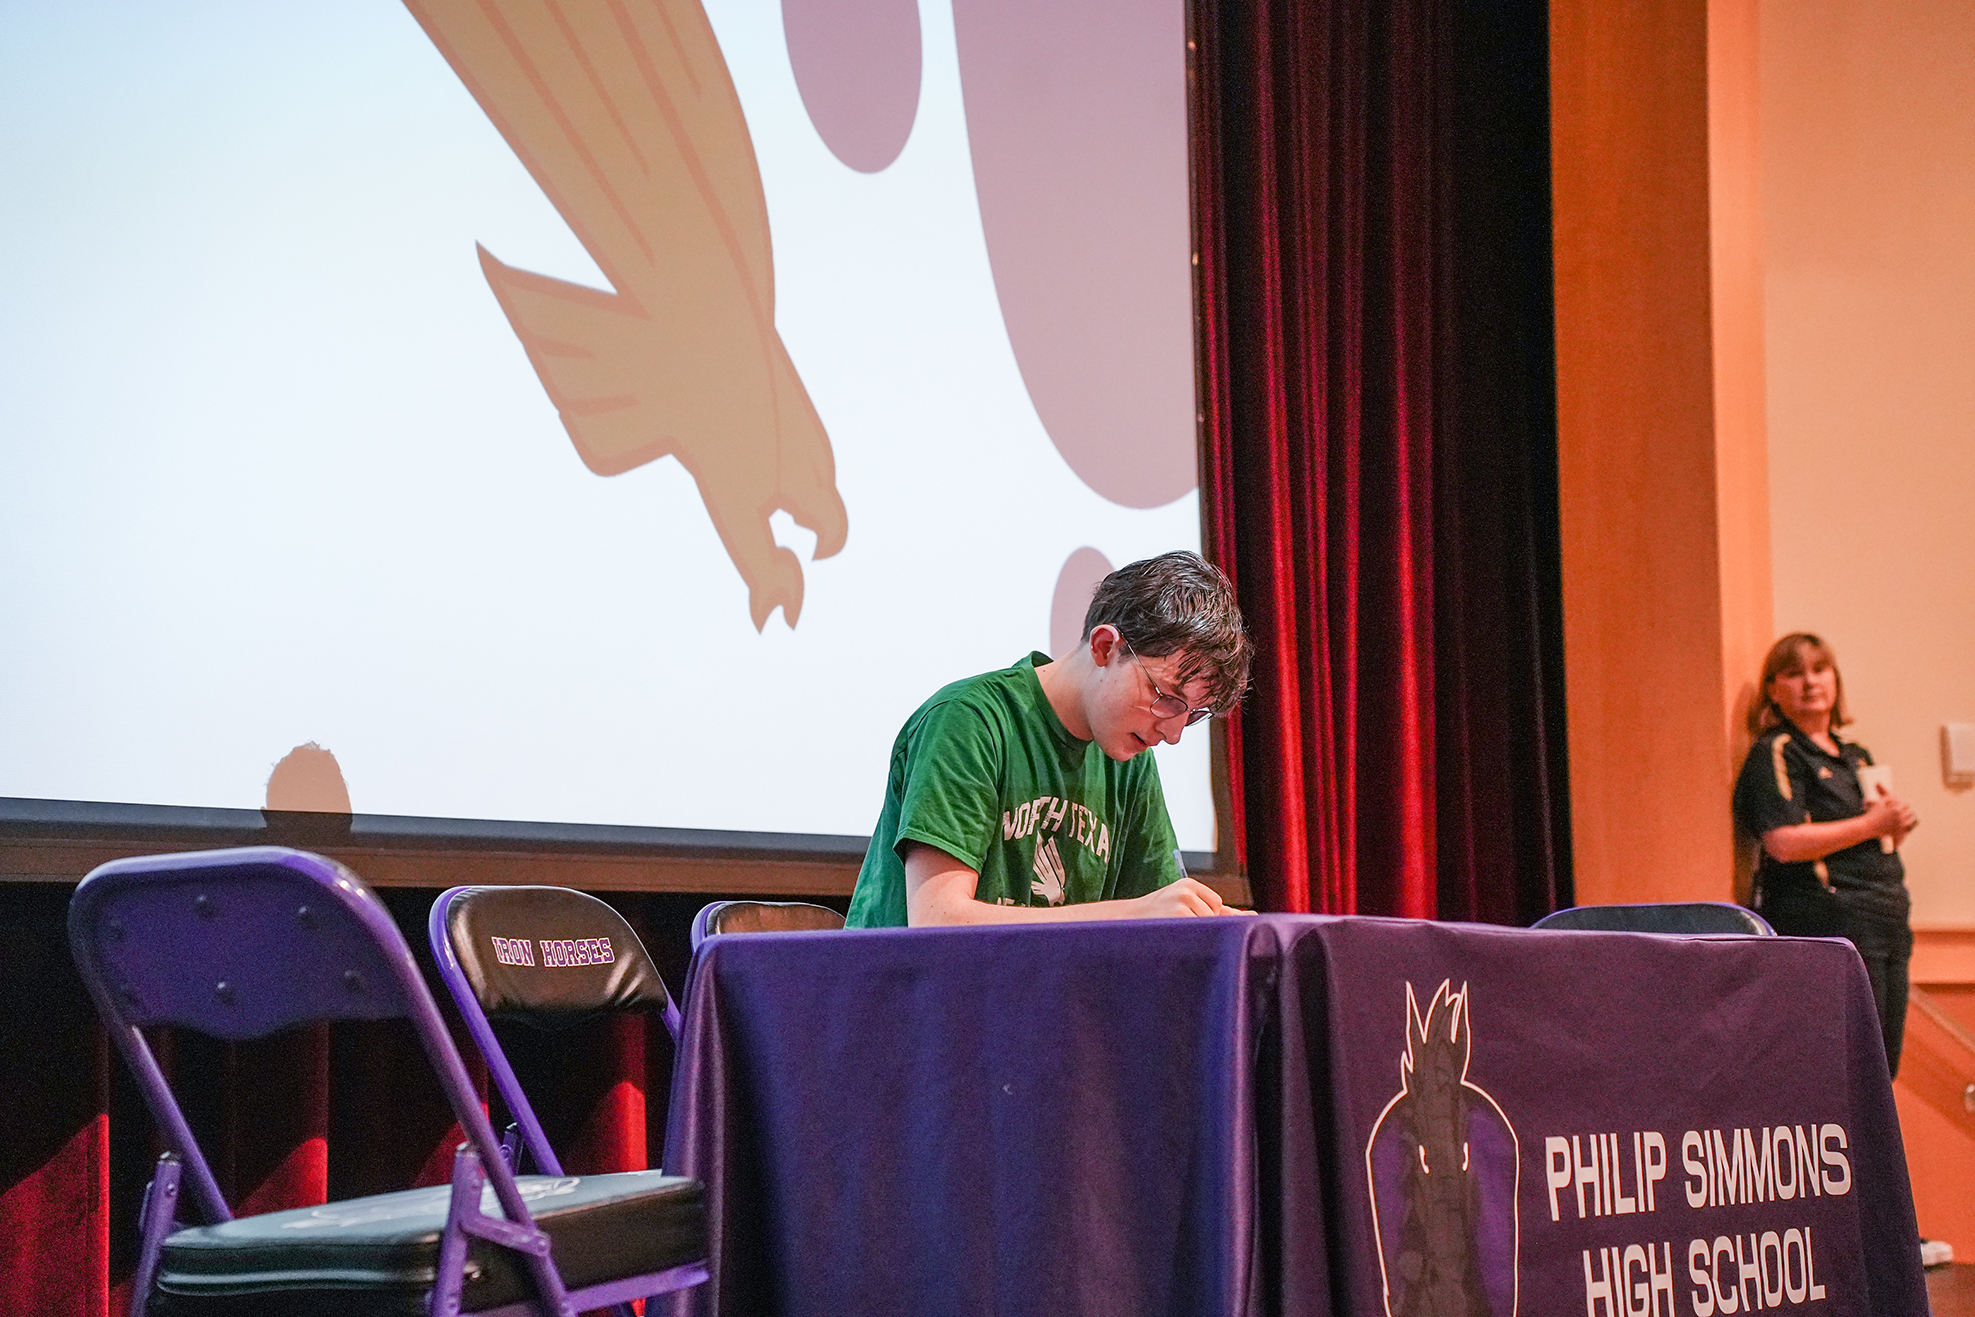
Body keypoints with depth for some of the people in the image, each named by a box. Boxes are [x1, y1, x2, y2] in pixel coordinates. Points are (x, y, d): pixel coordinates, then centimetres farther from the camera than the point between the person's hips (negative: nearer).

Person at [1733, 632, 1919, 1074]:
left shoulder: (1855, 757, 21)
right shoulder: (1775, 754, -5)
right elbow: (1785, 843, -18)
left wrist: (1899, 822, 6)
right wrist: (1871, 824, -12)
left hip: (1887, 921, 9)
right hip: (1828, 925, -9)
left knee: (1883, 1068, 9)